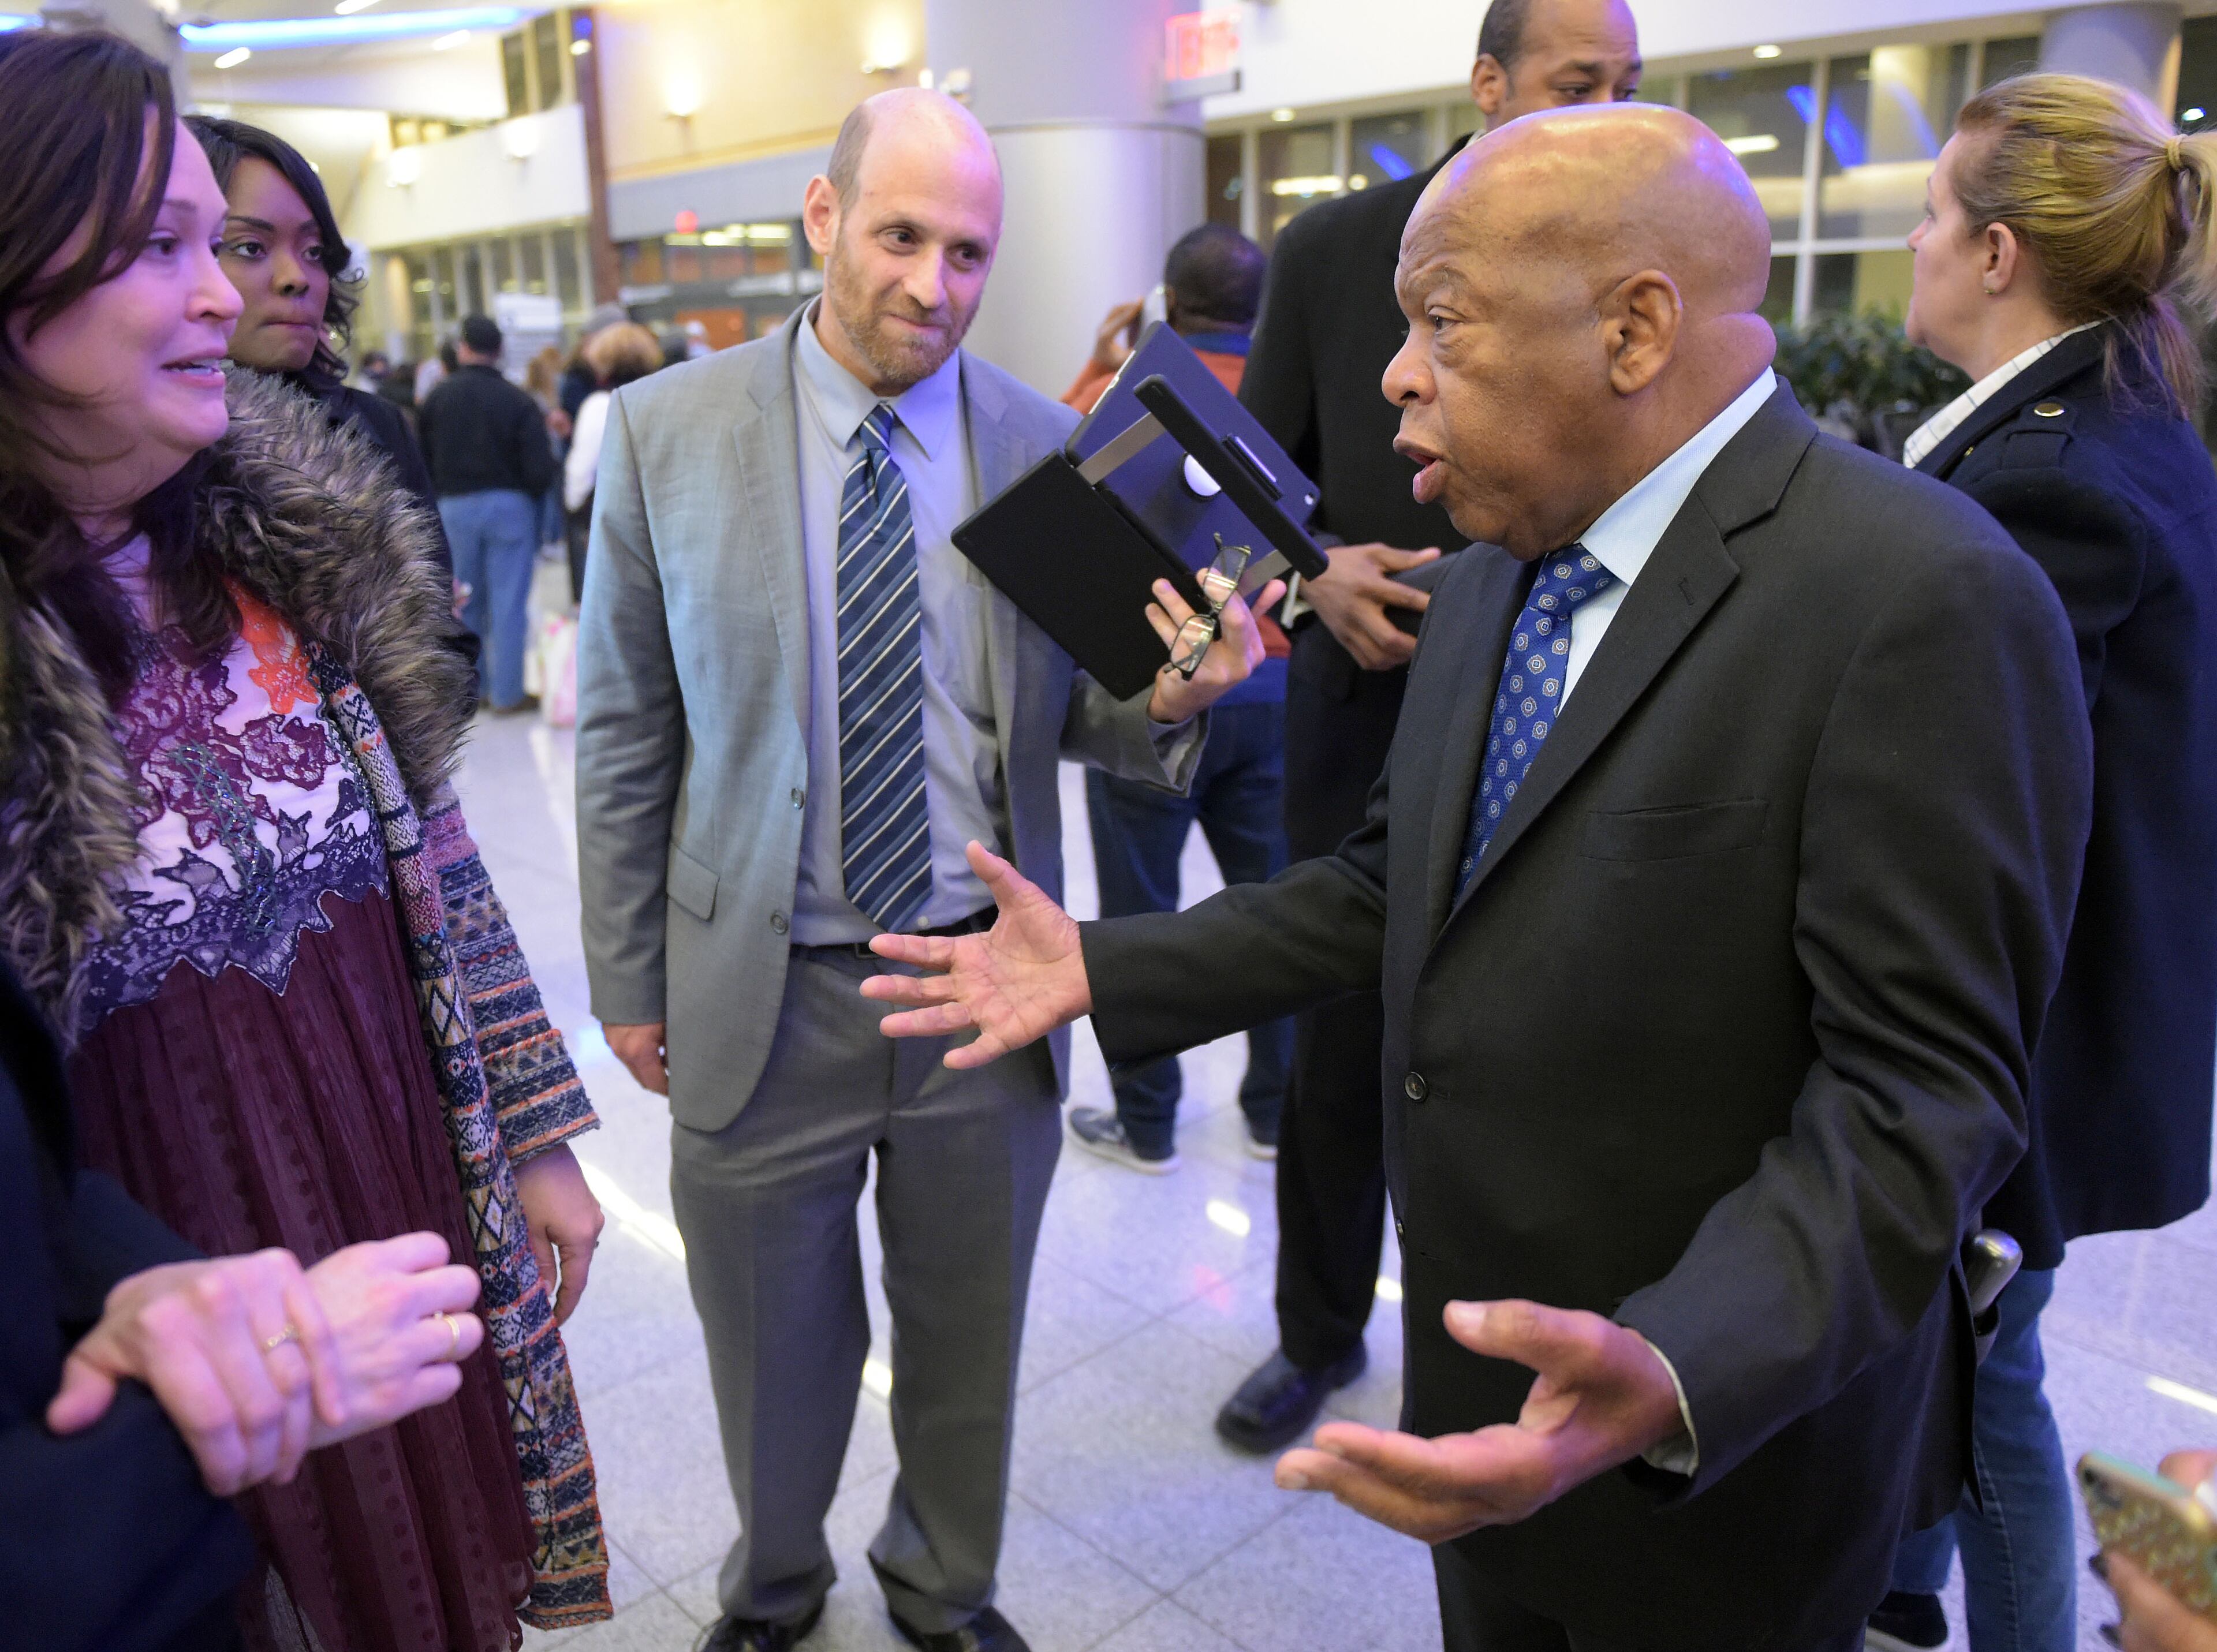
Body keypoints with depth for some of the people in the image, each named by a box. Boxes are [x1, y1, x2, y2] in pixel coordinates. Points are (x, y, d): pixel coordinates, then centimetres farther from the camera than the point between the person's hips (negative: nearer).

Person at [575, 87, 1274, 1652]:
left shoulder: (1052, 447, -3)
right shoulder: (667, 432, -6)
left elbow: (1072, 716, 4)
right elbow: (625, 731, -1)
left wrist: (1168, 702, -19)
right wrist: (630, 979, 1)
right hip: (762, 994, -1)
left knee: (969, 1339, 20)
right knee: (775, 1347, 19)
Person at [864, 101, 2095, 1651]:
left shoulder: (1924, 598, -22)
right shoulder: (1488, 583, 5)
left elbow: (1921, 1084, -24)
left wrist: (1674, 1380, -38)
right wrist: (1103, 969, 3)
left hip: (1725, 1440, -7)